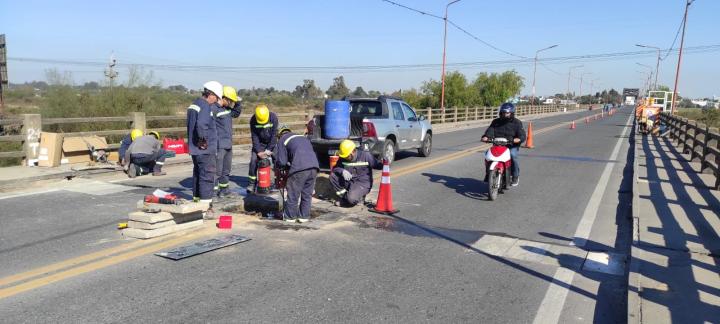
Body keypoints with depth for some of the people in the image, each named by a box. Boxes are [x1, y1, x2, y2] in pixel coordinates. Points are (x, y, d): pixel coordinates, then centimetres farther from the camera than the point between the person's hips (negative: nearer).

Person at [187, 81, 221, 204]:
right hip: (205, 149, -10)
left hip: (194, 148, 10)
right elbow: (201, 124, -32)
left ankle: (197, 197, 29)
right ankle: (205, 201, -2)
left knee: (198, 173, 19)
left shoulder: (193, 105, 15)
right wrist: (203, 140, -20)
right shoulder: (205, 106, -17)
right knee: (207, 175, -4)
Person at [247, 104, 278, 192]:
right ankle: (252, 183, 0)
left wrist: (269, 149, -21)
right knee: (253, 160, -11)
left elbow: (274, 135, -20)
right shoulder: (253, 120, -19)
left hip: (271, 143, 0)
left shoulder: (273, 117, -22)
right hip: (259, 144, 1)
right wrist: (259, 151, -22)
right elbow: (254, 137, -16)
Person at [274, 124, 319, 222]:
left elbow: (281, 162, 5)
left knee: (293, 194, 10)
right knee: (307, 194, 17)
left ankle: (290, 216, 22)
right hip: (314, 166, 5)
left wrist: (287, 166, 30)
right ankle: (304, 216, 22)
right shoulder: (303, 137, 31)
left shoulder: (282, 140, 13)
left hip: (299, 168, -5)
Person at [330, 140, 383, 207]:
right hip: (348, 182, 6)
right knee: (332, 176, -12)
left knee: (351, 199, -31)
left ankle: (359, 196, 6)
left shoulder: (365, 156, -12)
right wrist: (342, 171, -21)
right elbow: (335, 168, 0)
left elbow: (378, 165, -8)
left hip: (363, 183, -5)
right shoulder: (343, 158, 0)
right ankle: (344, 195, 2)